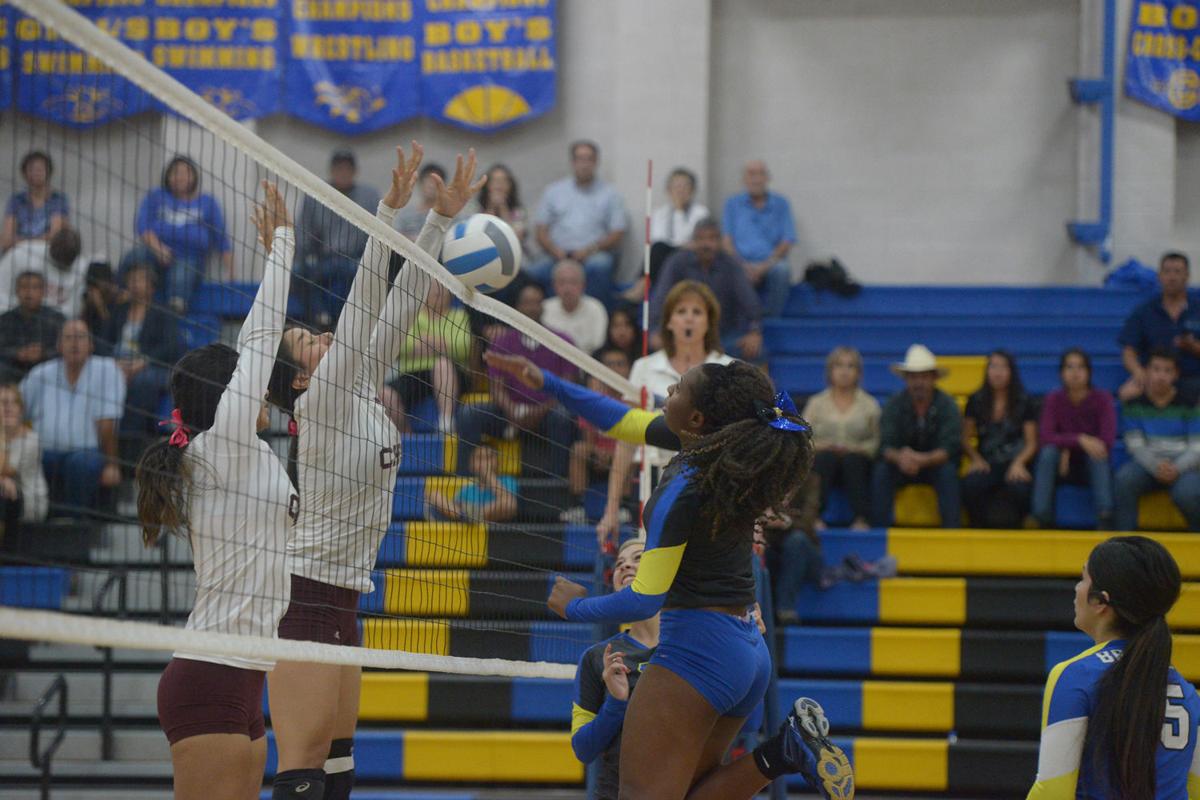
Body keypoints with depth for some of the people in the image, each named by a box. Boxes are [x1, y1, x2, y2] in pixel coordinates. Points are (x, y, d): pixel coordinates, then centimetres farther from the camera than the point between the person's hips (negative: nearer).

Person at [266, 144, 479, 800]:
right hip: (306, 597, -9)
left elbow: (397, 305, 10)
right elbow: (363, 302, -18)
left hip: (340, 604, 9)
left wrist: (443, 216, 8)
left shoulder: (361, 393, 12)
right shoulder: (322, 401, -9)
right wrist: (390, 210, -23)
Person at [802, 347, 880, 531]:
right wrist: (821, 446, -12)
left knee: (852, 459, -35)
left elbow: (877, 441, 4)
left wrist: (856, 449, -13)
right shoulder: (816, 403, 17)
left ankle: (861, 519, -44)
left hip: (857, 462, 0)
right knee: (825, 458, -35)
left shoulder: (869, 404, 15)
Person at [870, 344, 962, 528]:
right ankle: (880, 528, -28)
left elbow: (950, 448, -21)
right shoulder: (894, 404, -7)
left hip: (935, 463, -1)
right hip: (902, 465, 1)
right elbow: (886, 446, -16)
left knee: (948, 472, -34)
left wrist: (923, 460, -40)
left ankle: (951, 527, -32)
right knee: (881, 470, -28)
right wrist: (900, 457, -41)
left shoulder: (947, 405, -11)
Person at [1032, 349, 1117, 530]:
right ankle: (1043, 520, -33)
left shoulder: (1102, 399, -8)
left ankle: (1105, 519, -40)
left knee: (1097, 455, -33)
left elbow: (1107, 441, -18)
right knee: (1049, 452, -30)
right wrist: (1080, 440, -33)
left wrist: (1068, 449, -21)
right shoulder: (1053, 399, -5)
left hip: (1092, 467, -1)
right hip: (1064, 467, 1)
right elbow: (1046, 437, -19)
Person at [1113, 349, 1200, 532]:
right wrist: (1156, 467, -23)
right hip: (1147, 462, 2)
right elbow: (1135, 445, -3)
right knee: (1124, 479, -31)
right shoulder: (1134, 404, 5)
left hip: (1182, 464, -2)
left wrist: (1176, 468, -23)